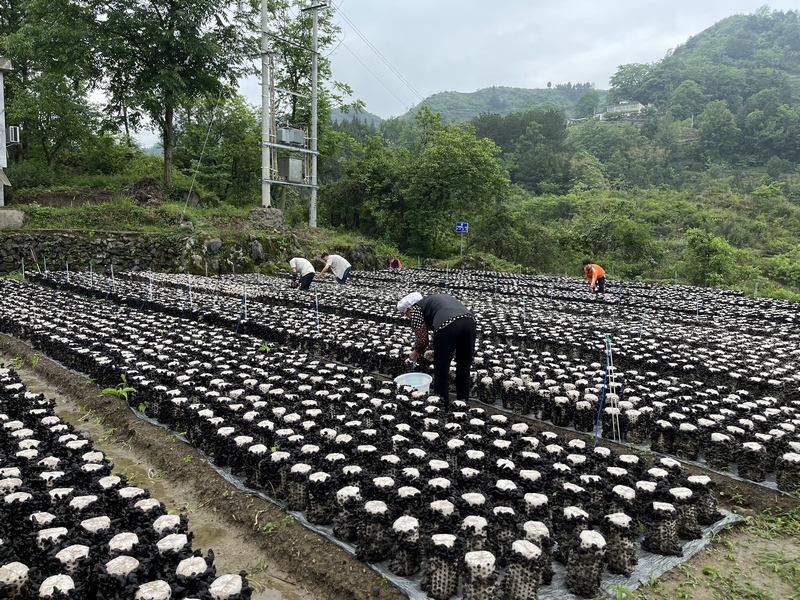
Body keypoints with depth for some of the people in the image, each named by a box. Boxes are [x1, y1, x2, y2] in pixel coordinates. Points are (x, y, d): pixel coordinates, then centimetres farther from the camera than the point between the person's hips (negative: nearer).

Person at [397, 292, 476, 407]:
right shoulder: (435, 299, 35)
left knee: (441, 372, 10)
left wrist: (416, 352, 24)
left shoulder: (415, 308, 14)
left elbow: (422, 340, 4)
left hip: (447, 326, -7)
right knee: (464, 372, 20)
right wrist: (438, 352, 37)